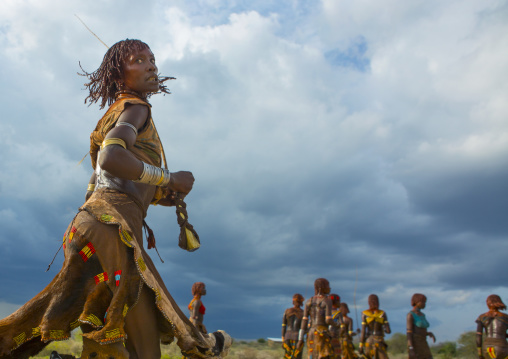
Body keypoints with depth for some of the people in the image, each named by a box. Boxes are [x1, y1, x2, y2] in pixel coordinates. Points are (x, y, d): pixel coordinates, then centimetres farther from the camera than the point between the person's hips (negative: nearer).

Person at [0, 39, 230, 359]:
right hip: (111, 224, -10)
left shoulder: (118, 114, 27)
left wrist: (161, 195, 16)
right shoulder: (135, 108, -2)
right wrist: (170, 178, -12)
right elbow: (111, 159, -24)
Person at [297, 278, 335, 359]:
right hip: (322, 334, -6)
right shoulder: (327, 301, -6)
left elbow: (304, 321, 7)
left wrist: (300, 339, 6)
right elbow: (328, 320, -15)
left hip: (311, 334, 7)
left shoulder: (309, 302, 12)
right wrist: (334, 323, 9)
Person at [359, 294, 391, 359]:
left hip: (368, 341, 1)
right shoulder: (382, 314, -3)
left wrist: (361, 345, -4)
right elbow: (388, 331, -7)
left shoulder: (364, 314, -4)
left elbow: (363, 331, -7)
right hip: (379, 342, -1)